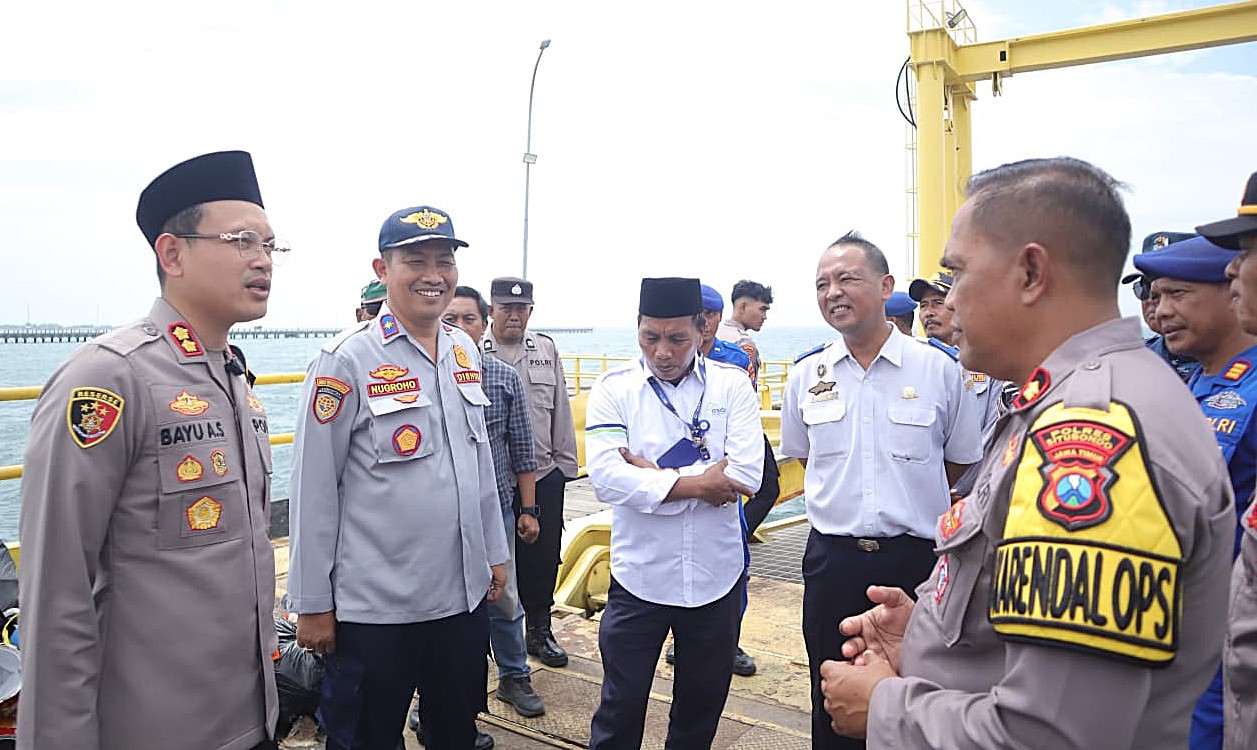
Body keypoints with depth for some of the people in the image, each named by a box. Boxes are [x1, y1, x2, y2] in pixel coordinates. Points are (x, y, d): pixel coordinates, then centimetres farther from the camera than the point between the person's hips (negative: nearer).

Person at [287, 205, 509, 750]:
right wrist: (312, 605, -8)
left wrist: (495, 553, 15)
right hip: (374, 608, -5)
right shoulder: (346, 359, -13)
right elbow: (314, 490, -11)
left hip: (465, 597, 6)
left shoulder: (464, 351, 5)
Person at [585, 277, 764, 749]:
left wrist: (656, 475, -17)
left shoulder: (732, 385, -4)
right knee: (620, 708, 11)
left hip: (716, 576, 2)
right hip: (639, 576, -1)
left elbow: (745, 475, -16)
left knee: (703, 702, 20)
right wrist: (696, 483, -19)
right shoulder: (614, 388, -6)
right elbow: (607, 478, -19)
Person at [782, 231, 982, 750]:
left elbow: (960, 466, 7)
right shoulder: (805, 377, 2)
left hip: (916, 556, -2)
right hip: (831, 557, 2)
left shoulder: (940, 370, -6)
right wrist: (844, 502, 10)